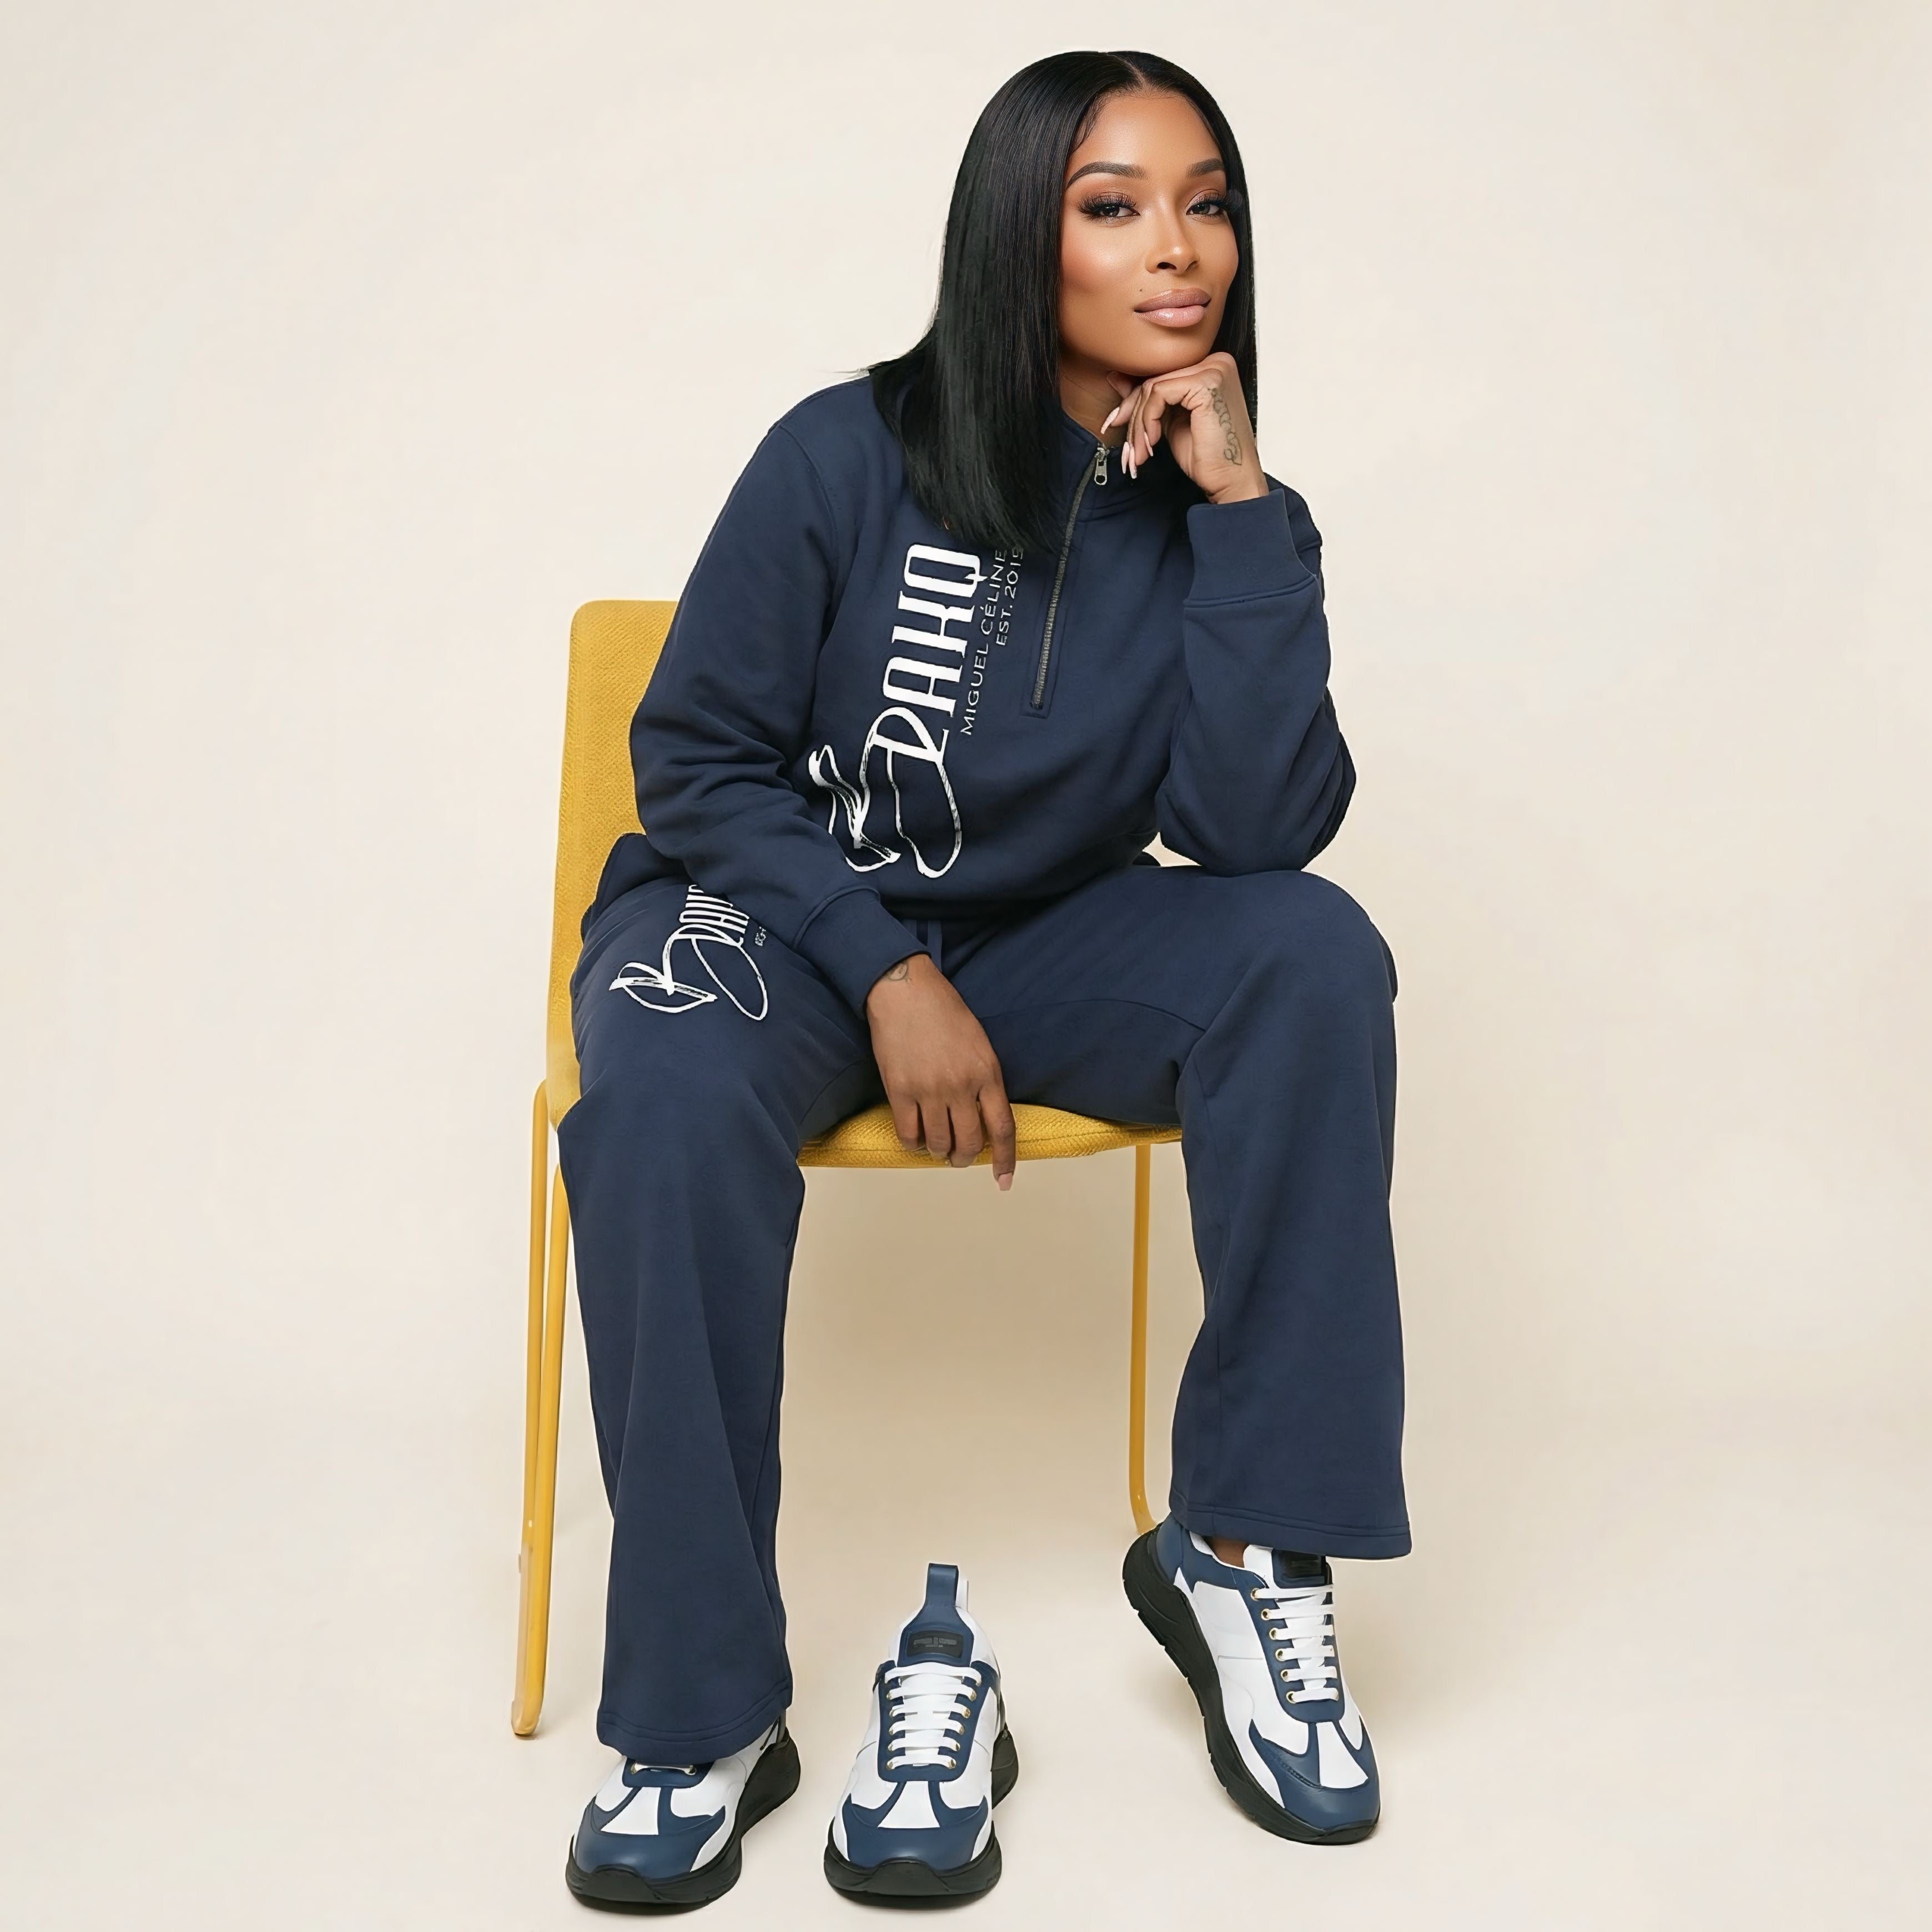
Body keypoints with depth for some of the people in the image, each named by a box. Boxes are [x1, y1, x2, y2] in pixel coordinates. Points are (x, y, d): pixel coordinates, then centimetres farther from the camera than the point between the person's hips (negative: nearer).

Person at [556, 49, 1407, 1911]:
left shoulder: (1230, 519, -3)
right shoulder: (848, 458, -11)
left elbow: (1257, 832, -17)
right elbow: (698, 755, -7)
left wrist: (1238, 506, -20)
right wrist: (889, 978, -17)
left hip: (1040, 936, 3)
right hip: (769, 905, -2)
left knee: (1315, 956, -24)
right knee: (665, 1102, -36)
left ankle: (1247, 1549, -17)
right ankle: (698, 1719, -23)